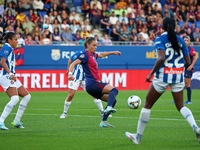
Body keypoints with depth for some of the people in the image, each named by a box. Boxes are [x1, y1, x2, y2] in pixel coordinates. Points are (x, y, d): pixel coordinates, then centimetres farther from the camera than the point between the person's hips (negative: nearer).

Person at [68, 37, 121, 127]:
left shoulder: (93, 55, 19)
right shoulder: (85, 55, -7)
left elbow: (101, 55, 42)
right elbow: (73, 64, -17)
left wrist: (113, 52, 43)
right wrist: (70, 73, -34)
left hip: (95, 84, 10)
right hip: (92, 83, -10)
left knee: (113, 100, 11)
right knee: (114, 90, -23)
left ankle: (103, 122, 8)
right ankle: (109, 108, -45)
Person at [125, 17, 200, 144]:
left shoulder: (159, 40, -6)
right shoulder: (180, 40, 7)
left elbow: (162, 58, -21)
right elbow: (188, 62, 5)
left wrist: (151, 73, -12)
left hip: (163, 75, -4)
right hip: (178, 76, 4)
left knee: (147, 105, 10)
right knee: (181, 106, 13)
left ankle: (138, 136, 16)